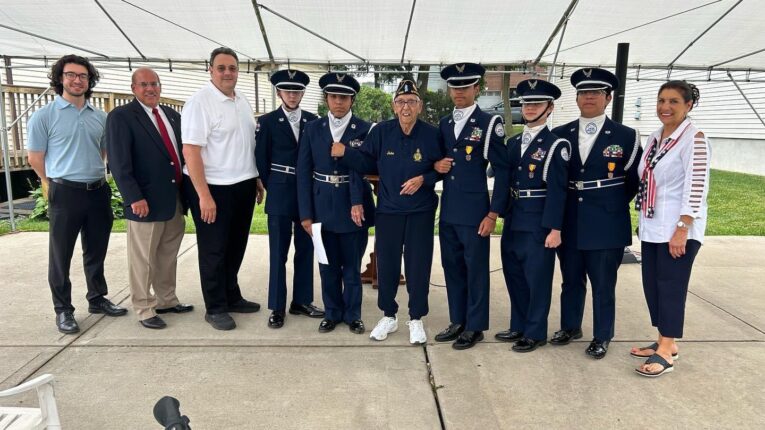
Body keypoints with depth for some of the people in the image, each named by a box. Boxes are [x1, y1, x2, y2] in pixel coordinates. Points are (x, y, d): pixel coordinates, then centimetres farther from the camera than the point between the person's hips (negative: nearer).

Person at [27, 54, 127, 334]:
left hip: (98, 192, 4)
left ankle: (97, 299, 30)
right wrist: (58, 183, 6)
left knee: (96, 251, 15)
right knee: (60, 255, 6)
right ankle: (63, 310, 17)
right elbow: (35, 158, -1)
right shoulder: (44, 116, -5)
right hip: (65, 194, -4)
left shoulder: (100, 117, 8)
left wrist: (95, 176, 13)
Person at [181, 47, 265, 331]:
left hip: (243, 186, 7)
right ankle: (215, 308, 21)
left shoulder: (242, 101, 10)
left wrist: (257, 180, 14)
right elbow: (190, 151, -18)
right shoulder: (200, 102, -13)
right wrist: (204, 195, -21)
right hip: (213, 188, -7)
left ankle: (232, 297, 34)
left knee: (236, 246, 17)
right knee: (214, 250, 6)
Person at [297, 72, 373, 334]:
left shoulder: (365, 130, -2)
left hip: (353, 206, -2)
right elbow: (303, 172, 2)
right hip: (322, 207, 2)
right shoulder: (313, 129, 4)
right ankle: (332, 313, 29)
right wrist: (305, 213, -3)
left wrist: (357, 202, -28)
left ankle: (353, 315, 26)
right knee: (328, 266, 12)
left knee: (352, 265, 9)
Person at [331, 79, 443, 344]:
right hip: (388, 210, 2)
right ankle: (388, 317, 29)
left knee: (418, 266, 5)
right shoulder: (381, 132, -3)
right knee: (386, 265, 10)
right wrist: (345, 153, -13)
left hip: (421, 212, -1)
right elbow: (368, 163, 1)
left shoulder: (431, 134, -6)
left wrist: (423, 179, -16)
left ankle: (416, 320, 22)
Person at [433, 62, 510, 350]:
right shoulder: (443, 124, 12)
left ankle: (475, 327, 16)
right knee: (452, 268, 12)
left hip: (474, 211, -6)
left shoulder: (489, 123, -6)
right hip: (448, 210, 6)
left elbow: (502, 170, -7)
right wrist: (436, 165, -3)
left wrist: (493, 213, -12)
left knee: (476, 270, 3)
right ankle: (457, 322, 25)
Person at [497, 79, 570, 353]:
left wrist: (555, 228, -15)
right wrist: (502, 215, 12)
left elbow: (557, 190, -12)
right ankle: (519, 326, 29)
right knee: (514, 276, 14)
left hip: (539, 224, -6)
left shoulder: (556, 144, -7)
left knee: (537, 279, 3)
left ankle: (535, 333, 17)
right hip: (513, 222, 7)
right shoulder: (513, 143, 13)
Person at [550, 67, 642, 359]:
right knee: (571, 280, 16)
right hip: (569, 224, 3)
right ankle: (570, 327, 35)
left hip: (606, 226, -3)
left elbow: (634, 180, 7)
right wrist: (561, 209, 7)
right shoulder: (560, 135, 5)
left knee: (603, 286, 7)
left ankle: (601, 338, 23)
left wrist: (613, 205, 7)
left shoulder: (626, 137, -2)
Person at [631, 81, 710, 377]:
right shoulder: (655, 138, 11)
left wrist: (682, 230, -20)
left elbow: (696, 187, -17)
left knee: (671, 286, -2)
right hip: (653, 227, 8)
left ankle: (666, 353, 7)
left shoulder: (694, 139, -12)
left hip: (677, 229, -8)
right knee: (651, 284, 11)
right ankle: (665, 343, 25)